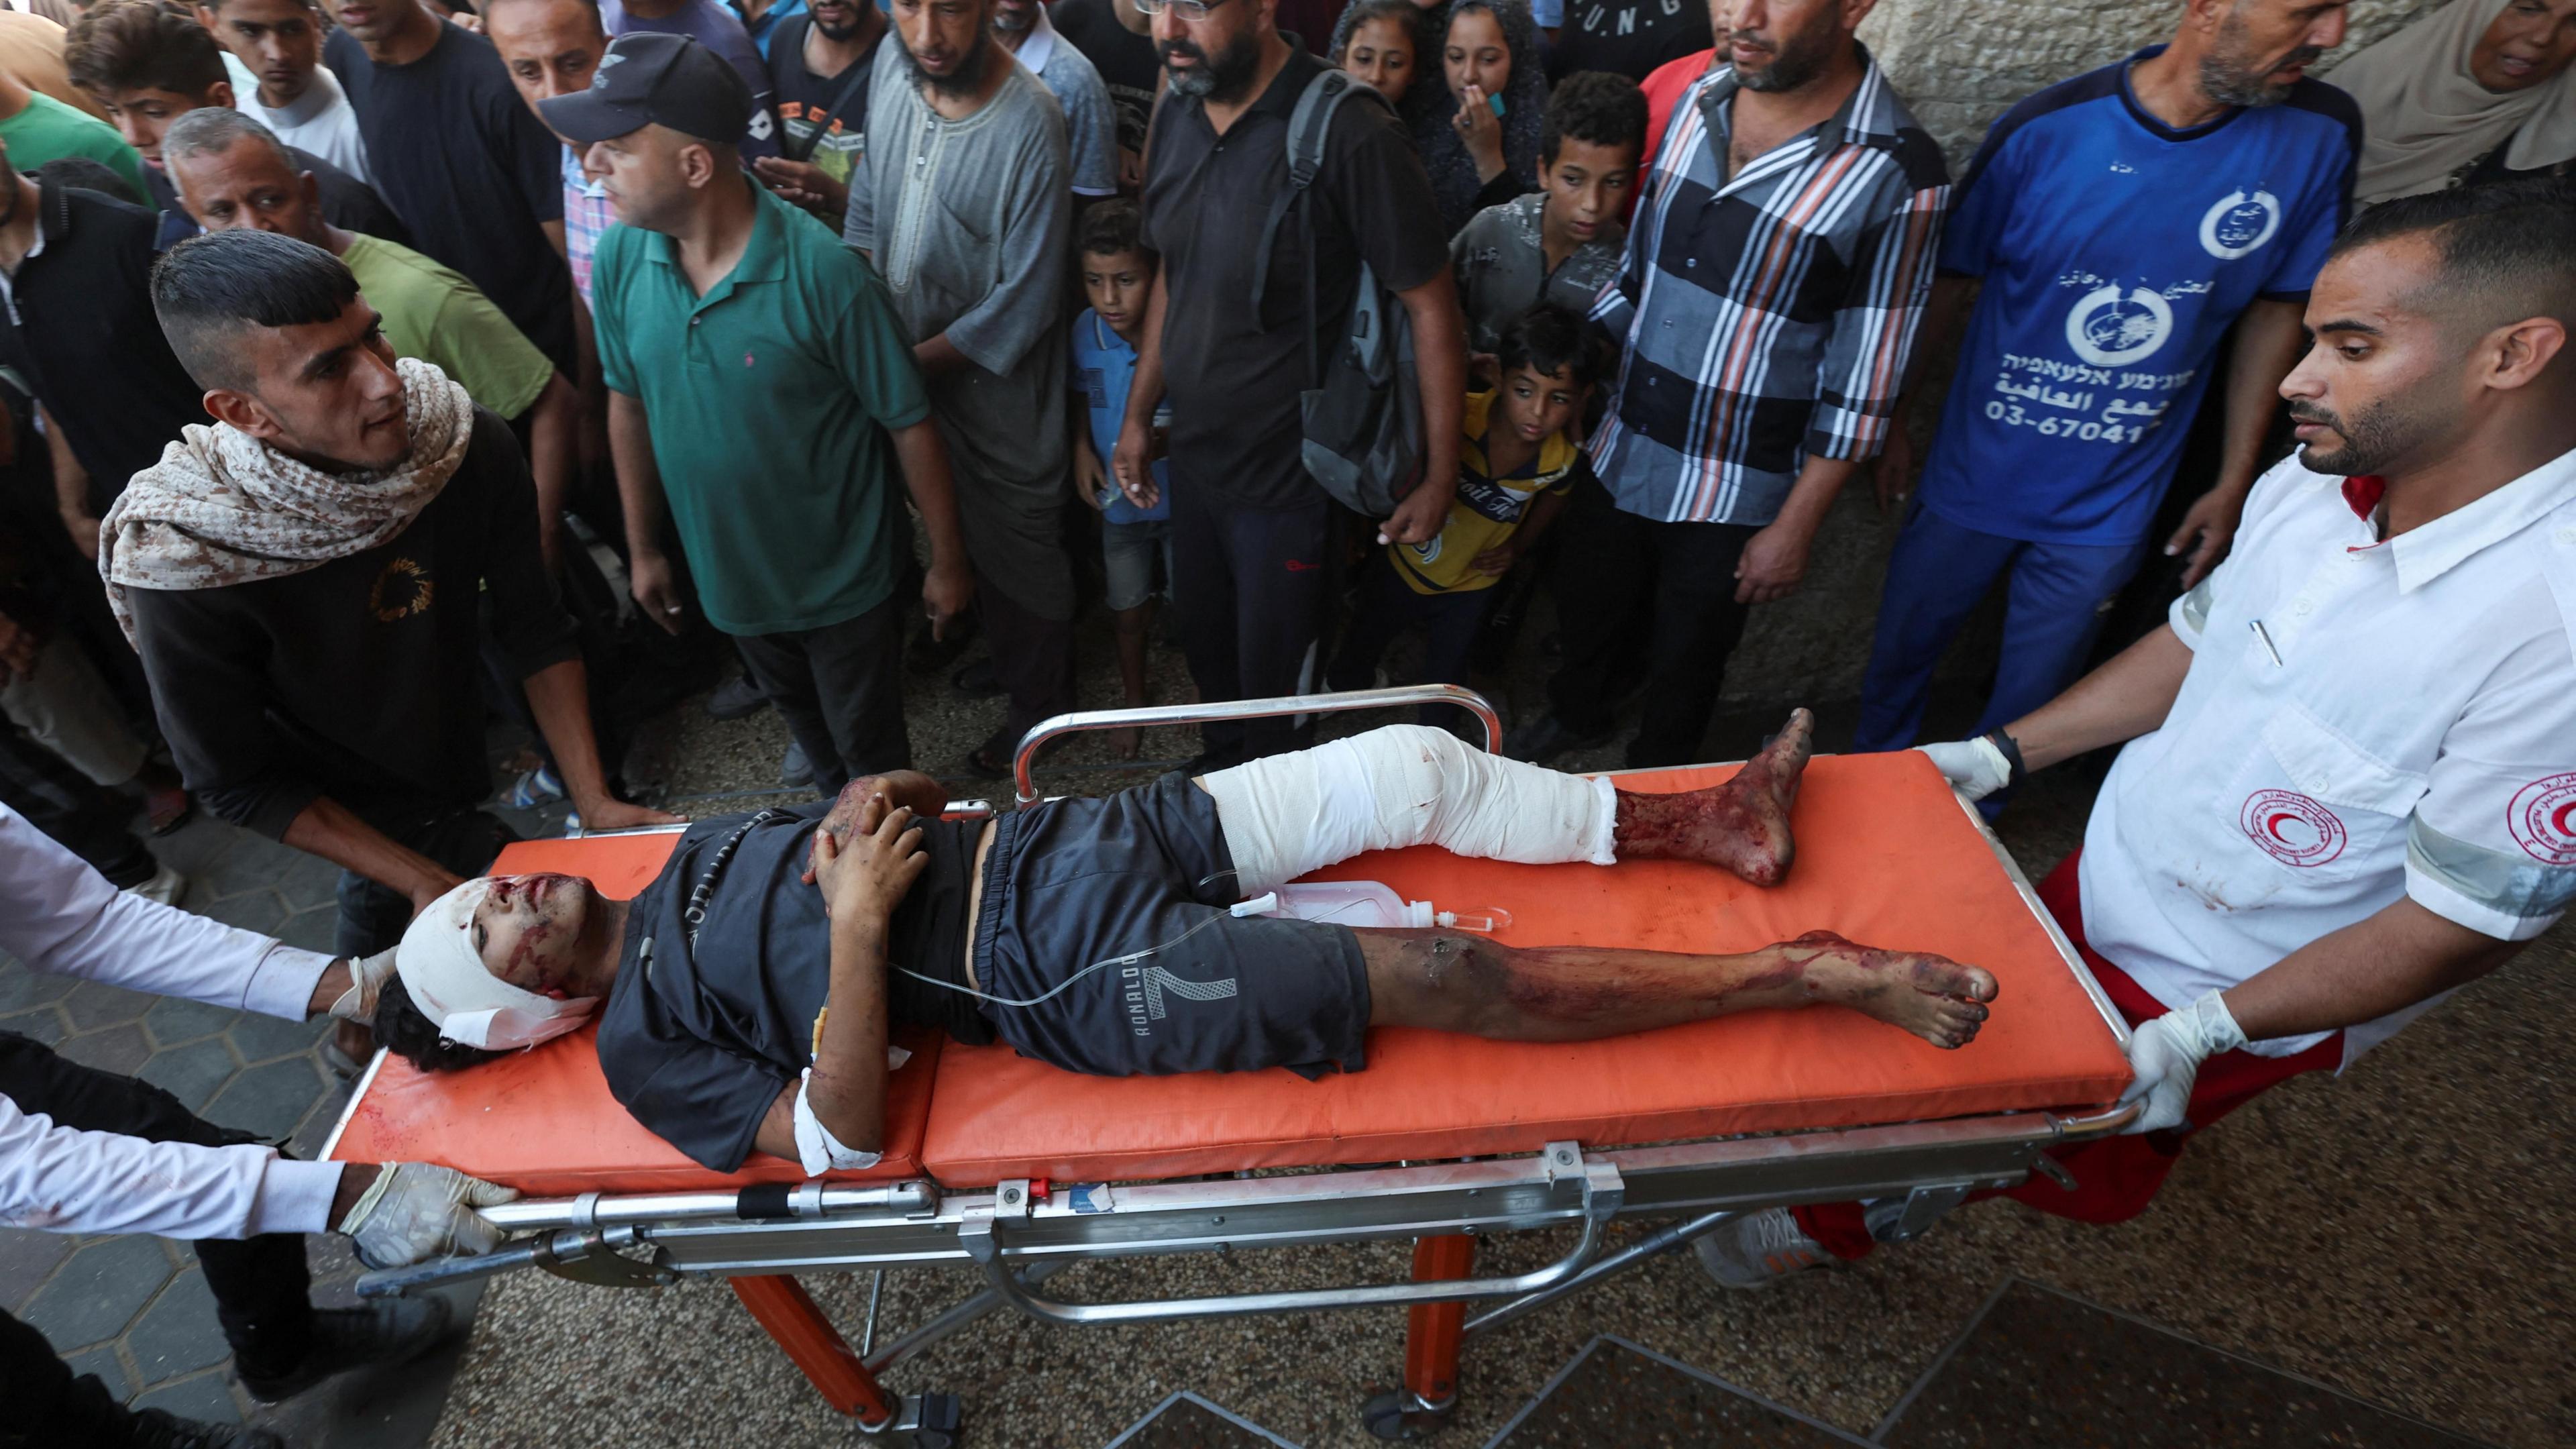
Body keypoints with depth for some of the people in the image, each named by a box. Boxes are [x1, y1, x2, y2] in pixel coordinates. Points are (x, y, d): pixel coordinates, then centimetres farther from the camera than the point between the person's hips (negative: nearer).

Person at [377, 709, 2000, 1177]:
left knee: (1418, 763, -5)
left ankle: (1716, 822, 9)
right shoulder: (645, 1044, 0)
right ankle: (1812, 971, -10)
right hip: (1083, 976, -7)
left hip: (1063, 838, 7)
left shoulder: (705, 849, 19)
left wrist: (875, 800, -2)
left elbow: (907, 805, 22)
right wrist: (857, 924, -20)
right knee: (1448, 975, -19)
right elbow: (846, 1135, -14)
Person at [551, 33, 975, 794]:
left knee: (874, 758, 14)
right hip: (729, 577, 5)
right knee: (807, 730, 28)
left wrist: (947, 561, -12)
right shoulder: (619, 258, -10)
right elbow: (628, 404, 4)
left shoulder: (822, 272, -26)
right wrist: (642, 548, 10)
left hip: (842, 581, -5)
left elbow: (909, 423, -18)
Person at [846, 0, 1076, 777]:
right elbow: (869, 201, 8)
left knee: (1016, 547, 11)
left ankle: (1037, 706, 33)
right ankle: (1000, 655, 43)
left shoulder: (1030, 125, -24)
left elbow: (1023, 306, -22)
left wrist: (912, 361, -17)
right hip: (903, 362, 6)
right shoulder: (894, 66, -5)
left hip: (993, 386, -5)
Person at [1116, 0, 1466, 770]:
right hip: (1192, 459, 7)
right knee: (1205, 650, 24)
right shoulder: (1179, 115, 1)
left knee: (1273, 686, 9)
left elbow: (1432, 308, -17)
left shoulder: (1350, 135, -22)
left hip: (1288, 478, -6)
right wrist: (1138, 416, 14)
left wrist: (1440, 478, -14)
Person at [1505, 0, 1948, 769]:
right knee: (1585, 612, 25)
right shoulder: (1700, 99, -3)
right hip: (1617, 453, 5)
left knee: (1683, 667, 16)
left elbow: (1861, 386, -14)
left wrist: (1794, 528, -12)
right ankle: (1580, 715, 56)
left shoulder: (1898, 173, -19)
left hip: (1733, 496, -5)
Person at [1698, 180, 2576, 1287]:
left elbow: (2466, 923, -25)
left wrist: (2201, 1033, -23)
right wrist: (2003, 753, 3)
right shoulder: (2309, 485, -11)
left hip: (2242, 997, -5)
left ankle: (1837, 1222, 34)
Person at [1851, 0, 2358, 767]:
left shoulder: (2320, 137, -11)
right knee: (1898, 656, 17)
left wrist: (2235, 483, 3)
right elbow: (1948, 281, -5)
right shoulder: (2048, 130, -18)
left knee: (2030, 702, 17)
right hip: (1973, 478, -1)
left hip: (2109, 509, 2)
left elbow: (2275, 310, 1)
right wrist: (1891, 418, 3)